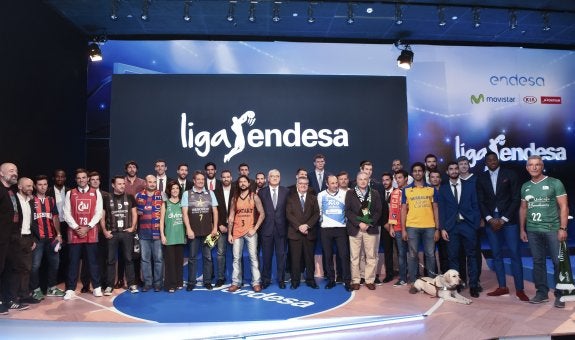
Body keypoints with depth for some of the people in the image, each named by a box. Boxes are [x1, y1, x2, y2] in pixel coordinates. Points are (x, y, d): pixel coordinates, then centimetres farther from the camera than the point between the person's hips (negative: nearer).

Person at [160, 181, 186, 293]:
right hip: (169, 237, -2)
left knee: (179, 260, 7)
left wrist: (187, 233, 4)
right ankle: (170, 285, 5)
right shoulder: (165, 204, 4)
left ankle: (179, 282, 17)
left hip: (181, 236, 2)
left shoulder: (182, 203, 9)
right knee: (170, 261, -2)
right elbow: (161, 220, 3)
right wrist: (162, 235, -4)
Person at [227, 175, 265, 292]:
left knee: (253, 257, -2)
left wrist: (255, 229, -9)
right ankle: (236, 282, 11)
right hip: (237, 232, 3)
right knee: (236, 258, 4)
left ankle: (256, 282, 3)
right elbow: (231, 217, 7)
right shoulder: (234, 198, 7)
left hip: (250, 231, -2)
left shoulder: (254, 197, 0)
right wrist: (229, 233, 2)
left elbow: (262, 214, -3)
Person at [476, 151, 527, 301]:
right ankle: (502, 287, 14)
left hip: (508, 220, -3)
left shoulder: (510, 174, 1)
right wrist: (490, 219, -7)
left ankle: (519, 289, 3)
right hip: (491, 221, 3)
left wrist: (503, 219, -10)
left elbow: (516, 199, -4)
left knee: (515, 254, -3)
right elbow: (481, 201, 7)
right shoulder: (481, 178, 9)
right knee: (496, 255, 6)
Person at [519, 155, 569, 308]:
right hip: (532, 231, 4)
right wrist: (522, 229, 12)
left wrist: (563, 228, -11)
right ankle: (542, 292, 17)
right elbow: (523, 209, 16)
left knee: (559, 262, -1)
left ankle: (560, 295, 11)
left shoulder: (555, 183, -1)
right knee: (538, 262, 8)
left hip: (553, 229, -4)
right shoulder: (525, 187, 11)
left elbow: (564, 207, -4)